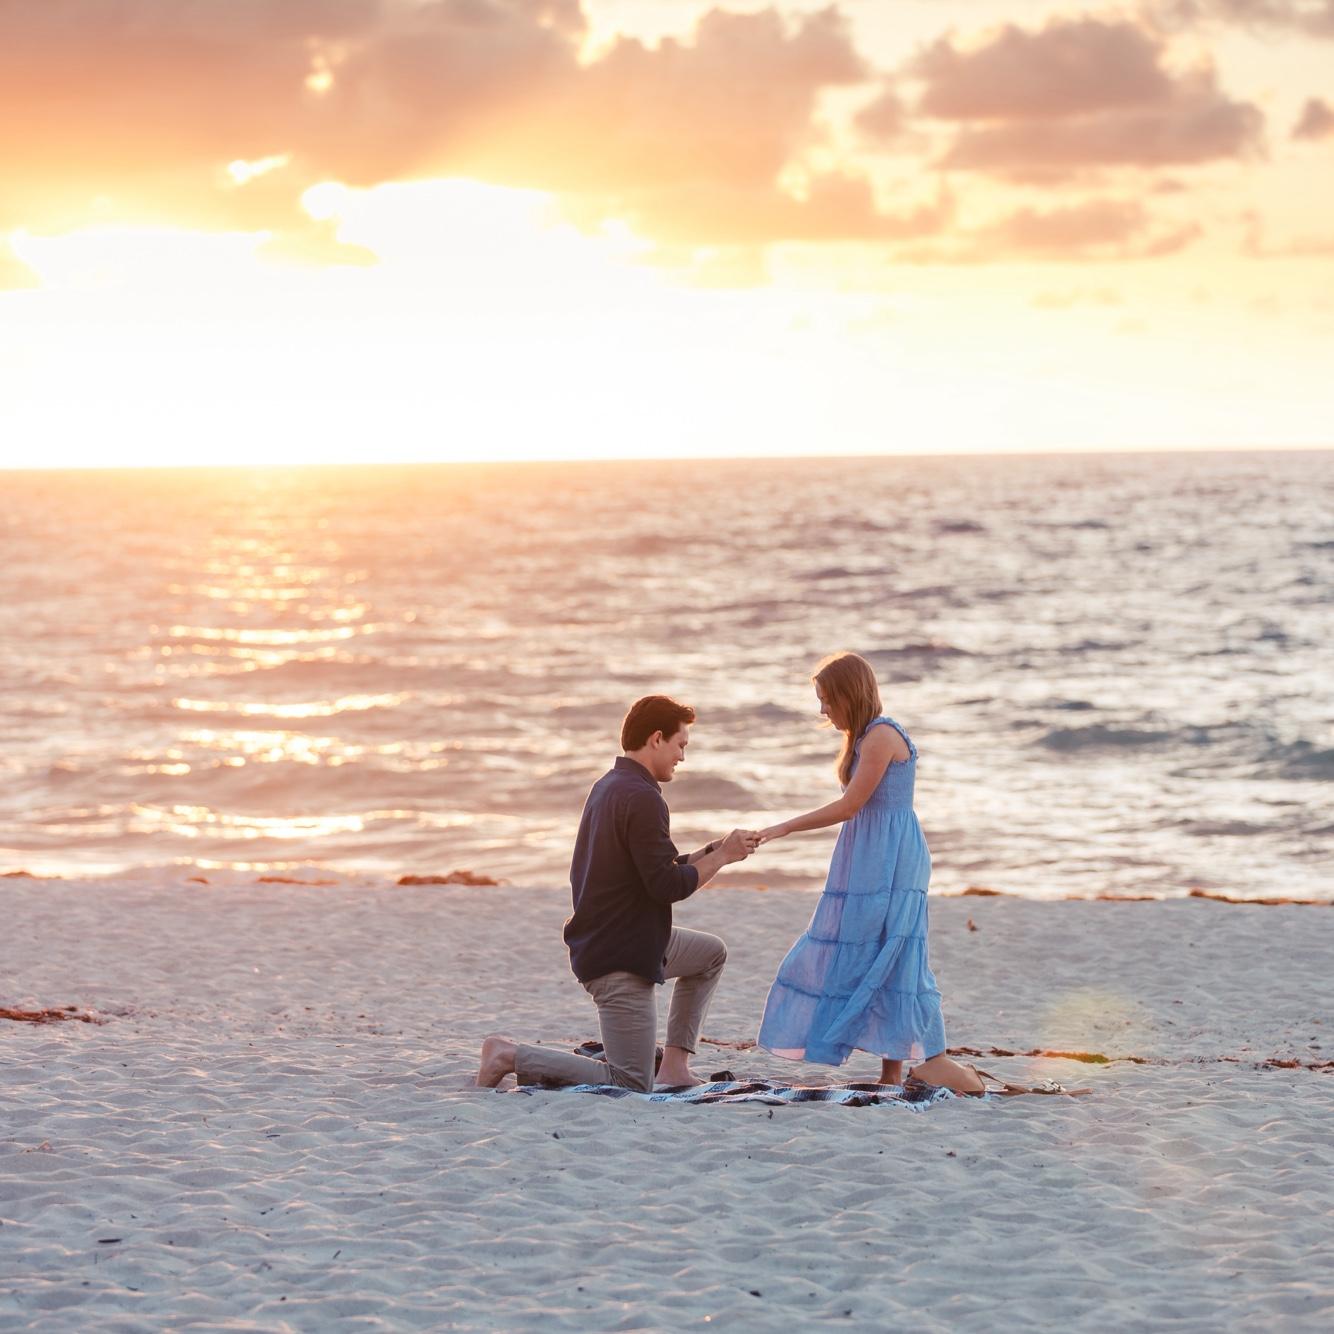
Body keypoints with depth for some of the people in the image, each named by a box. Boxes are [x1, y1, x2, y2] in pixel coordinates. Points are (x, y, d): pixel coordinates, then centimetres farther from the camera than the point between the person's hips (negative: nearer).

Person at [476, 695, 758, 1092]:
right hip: (618, 960, -11)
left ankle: (674, 1064, 21)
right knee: (632, 1085, -8)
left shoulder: (608, 787, 12)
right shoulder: (641, 798, -20)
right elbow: (668, 886, -22)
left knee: (712, 954, 28)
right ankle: (511, 1055, -5)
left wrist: (716, 850, 10)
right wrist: (722, 856, -9)